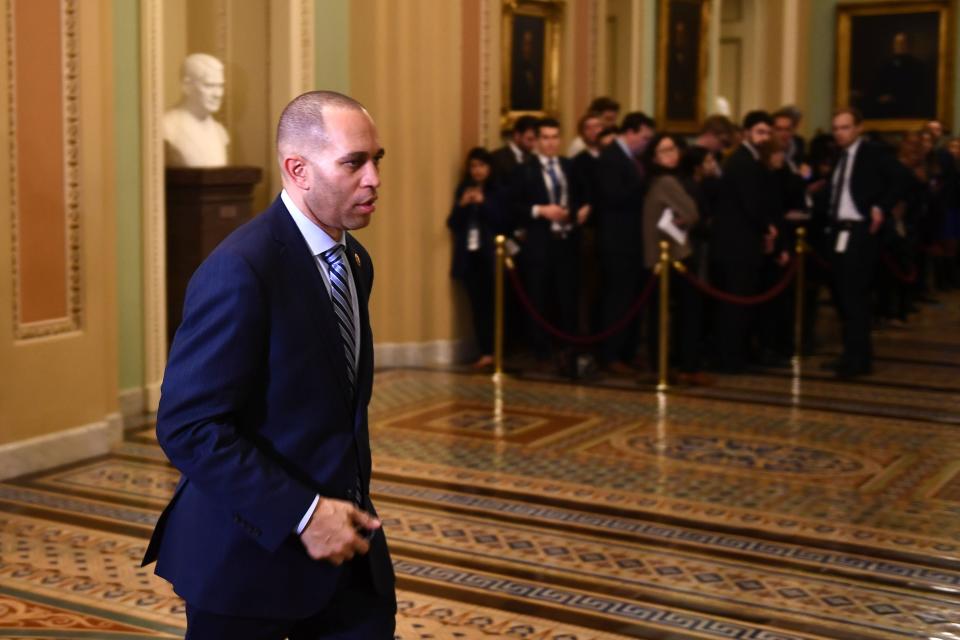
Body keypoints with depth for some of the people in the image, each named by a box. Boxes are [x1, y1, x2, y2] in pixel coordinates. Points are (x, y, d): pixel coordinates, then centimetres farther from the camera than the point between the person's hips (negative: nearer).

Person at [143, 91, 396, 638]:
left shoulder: (354, 261, 7)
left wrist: (351, 506, 8)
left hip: (345, 540, 7)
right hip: (253, 552, -7)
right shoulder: (241, 271, -19)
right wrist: (300, 515, -23)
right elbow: (188, 426, -22)